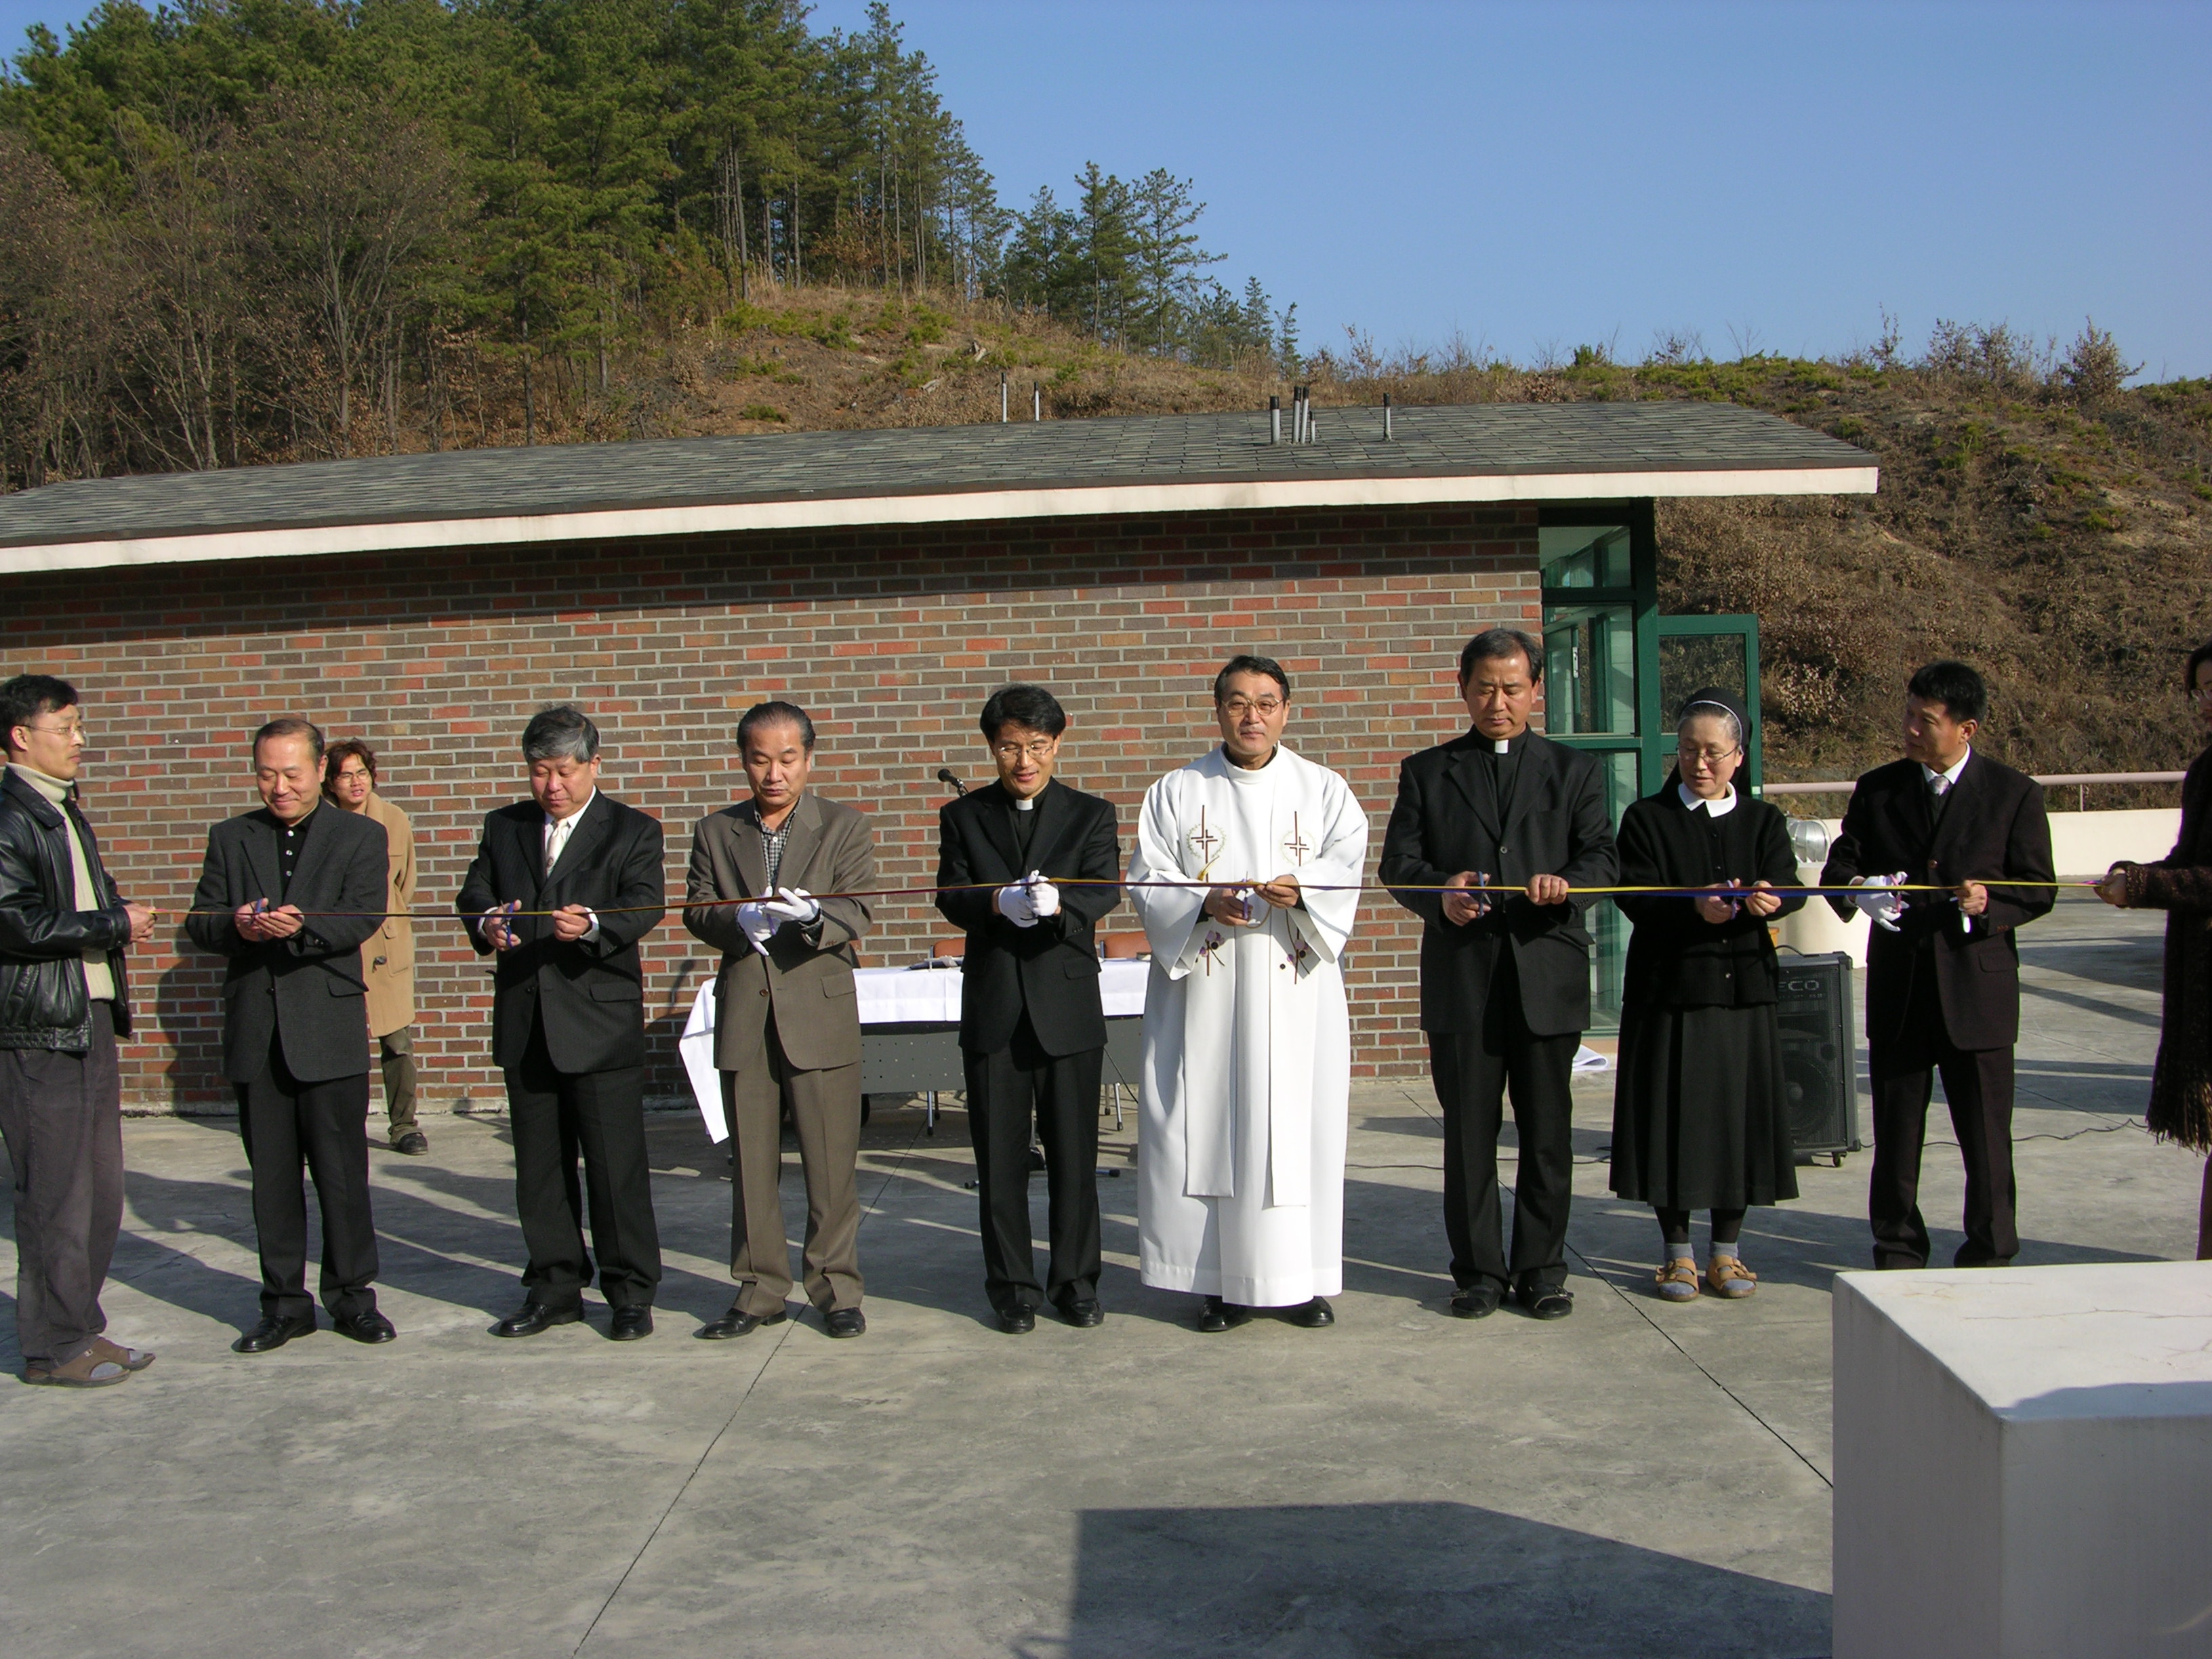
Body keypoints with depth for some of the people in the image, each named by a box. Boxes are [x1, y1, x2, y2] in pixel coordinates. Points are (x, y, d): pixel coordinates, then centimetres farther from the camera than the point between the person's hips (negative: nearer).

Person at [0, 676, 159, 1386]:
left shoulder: (66, 814, 19)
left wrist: (117, 920, 6)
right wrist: (115, 924, -11)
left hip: (90, 1025, 9)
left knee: (100, 1191, 11)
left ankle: (81, 1328, 21)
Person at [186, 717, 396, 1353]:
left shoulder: (360, 836, 5)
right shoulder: (230, 838, 13)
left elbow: (362, 919, -8)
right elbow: (199, 922, 6)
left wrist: (302, 925, -27)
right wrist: (235, 925, -17)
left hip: (329, 1028, -3)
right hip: (254, 1032, 3)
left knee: (342, 1170, 0)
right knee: (272, 1175, 8)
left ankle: (352, 1297, 12)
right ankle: (284, 1303, 17)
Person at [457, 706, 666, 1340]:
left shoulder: (633, 830, 1)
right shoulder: (505, 828, 15)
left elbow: (647, 903, -12)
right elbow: (475, 889, 8)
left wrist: (594, 925, -33)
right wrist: (487, 921, -16)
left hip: (601, 1023, -4)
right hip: (524, 1023, 5)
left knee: (617, 1162, -2)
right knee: (539, 1165, 11)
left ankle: (631, 1293, 7)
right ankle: (555, 1288, 22)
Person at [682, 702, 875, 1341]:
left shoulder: (844, 827, 4)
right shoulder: (715, 831, 11)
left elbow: (856, 913, -5)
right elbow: (697, 909, 3)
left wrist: (811, 914, -27)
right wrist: (740, 919, -18)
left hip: (820, 1008, -2)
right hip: (743, 1013, 3)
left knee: (831, 1161, 0)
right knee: (751, 1162, 8)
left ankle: (836, 1288, 12)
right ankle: (759, 1291, 18)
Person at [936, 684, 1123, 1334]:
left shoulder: (1091, 814, 8)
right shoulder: (963, 816, 10)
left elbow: (1105, 890, -8)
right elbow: (950, 896, -3)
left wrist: (1060, 902, -30)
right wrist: (998, 901, -25)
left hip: (1068, 1001, -1)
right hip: (993, 1005, 1)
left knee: (1074, 1152, 4)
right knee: (999, 1156, 5)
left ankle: (1075, 1282, 17)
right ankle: (1012, 1287, 16)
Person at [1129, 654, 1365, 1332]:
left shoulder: (1324, 790, 10)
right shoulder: (1175, 793, 8)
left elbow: (1345, 869, 0)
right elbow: (1147, 881, 1)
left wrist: (1300, 892, -20)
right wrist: (1203, 902, -17)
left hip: (1296, 989, 0)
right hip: (1203, 989, 0)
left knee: (1296, 1124, -1)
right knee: (1208, 1125, -2)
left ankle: (1298, 1277, 9)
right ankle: (1222, 1280, 7)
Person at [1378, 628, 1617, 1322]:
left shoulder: (1575, 770, 13)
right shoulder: (1426, 771, 13)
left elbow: (1600, 857, 3)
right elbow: (1398, 862, 5)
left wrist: (1568, 885, -19)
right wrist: (1440, 893, -16)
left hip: (1548, 976, 0)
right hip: (1461, 979, 0)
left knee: (1547, 1133, 4)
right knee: (1468, 1134, 4)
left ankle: (1541, 1270, 16)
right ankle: (1479, 1271, 14)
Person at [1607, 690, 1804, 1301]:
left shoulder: (1763, 820, 10)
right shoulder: (1647, 819, 3)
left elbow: (1790, 886, -7)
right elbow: (1636, 897, -10)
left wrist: (1770, 898, -31)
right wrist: (1694, 908, -29)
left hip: (1744, 991, 2)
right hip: (1669, 990, -2)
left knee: (1740, 1115, 5)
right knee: (1673, 1118, 1)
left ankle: (1727, 1250, 19)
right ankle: (1677, 1251, 15)